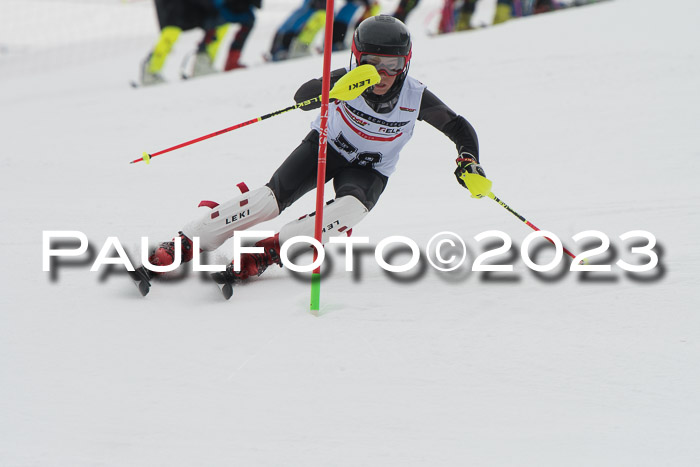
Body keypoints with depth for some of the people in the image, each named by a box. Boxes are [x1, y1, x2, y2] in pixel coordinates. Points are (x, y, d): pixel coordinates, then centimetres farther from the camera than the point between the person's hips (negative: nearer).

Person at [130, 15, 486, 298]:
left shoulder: (416, 98, -21)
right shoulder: (347, 81, -23)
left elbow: (460, 128, -8)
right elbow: (301, 97, -34)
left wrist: (469, 162, -26)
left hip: (369, 170, 1)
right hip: (328, 145, -1)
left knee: (351, 210, -35)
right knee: (271, 198, -22)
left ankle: (265, 253, -40)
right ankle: (176, 248, -24)